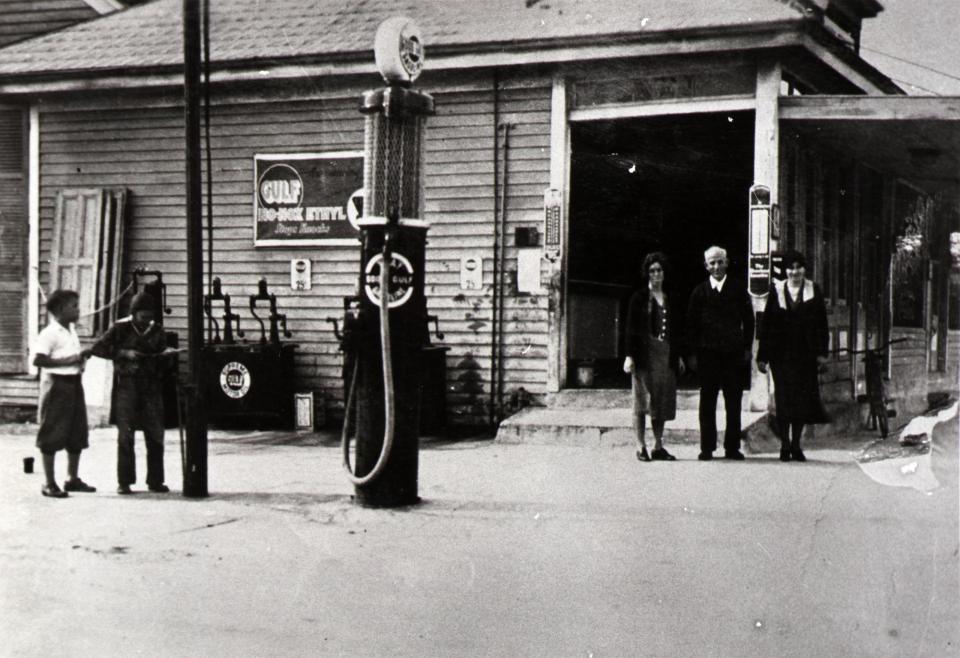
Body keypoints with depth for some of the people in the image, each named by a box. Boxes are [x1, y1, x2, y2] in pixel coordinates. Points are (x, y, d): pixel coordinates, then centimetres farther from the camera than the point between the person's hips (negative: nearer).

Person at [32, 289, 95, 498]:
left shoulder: (72, 331, 14)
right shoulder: (50, 333, -12)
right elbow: (38, 359, -21)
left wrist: (82, 356, 7)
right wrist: (68, 361, -21)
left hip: (74, 383, 9)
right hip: (57, 384, -9)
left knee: (77, 434, 12)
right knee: (52, 435, -3)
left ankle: (73, 479, 23)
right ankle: (49, 484, 2)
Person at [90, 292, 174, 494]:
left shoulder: (156, 331, 9)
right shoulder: (120, 328, 0)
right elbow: (97, 348, -4)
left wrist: (167, 354, -8)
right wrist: (123, 353, -14)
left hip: (151, 387, 3)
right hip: (126, 387, -3)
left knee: (155, 435, 1)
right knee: (125, 435, -2)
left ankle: (155, 480, 8)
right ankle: (124, 481, 3)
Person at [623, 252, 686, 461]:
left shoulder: (669, 299, 14)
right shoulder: (639, 297, 0)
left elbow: (674, 331, 18)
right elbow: (631, 328, -4)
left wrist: (678, 356, 14)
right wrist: (630, 355, -12)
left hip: (665, 355, 5)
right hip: (645, 354, -5)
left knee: (662, 402, 6)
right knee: (643, 400, -4)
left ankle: (658, 446, 12)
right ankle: (640, 446, 0)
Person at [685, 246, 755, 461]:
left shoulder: (738, 289, 6)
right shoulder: (699, 292, 6)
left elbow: (748, 320, 9)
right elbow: (691, 324, 6)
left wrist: (747, 348, 2)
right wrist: (693, 353, 0)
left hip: (733, 353, 0)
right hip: (707, 353, 0)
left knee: (733, 402, 3)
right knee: (707, 402, 2)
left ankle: (732, 447, 9)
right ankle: (707, 448, 6)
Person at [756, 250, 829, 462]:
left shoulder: (813, 290, 5)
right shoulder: (776, 291, 3)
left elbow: (821, 323, 5)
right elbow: (766, 323, 3)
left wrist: (821, 352, -2)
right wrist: (762, 355, -1)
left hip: (805, 354, 1)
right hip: (781, 354, -1)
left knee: (802, 400, 4)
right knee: (784, 399, -1)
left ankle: (796, 444, 15)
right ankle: (785, 444, 8)